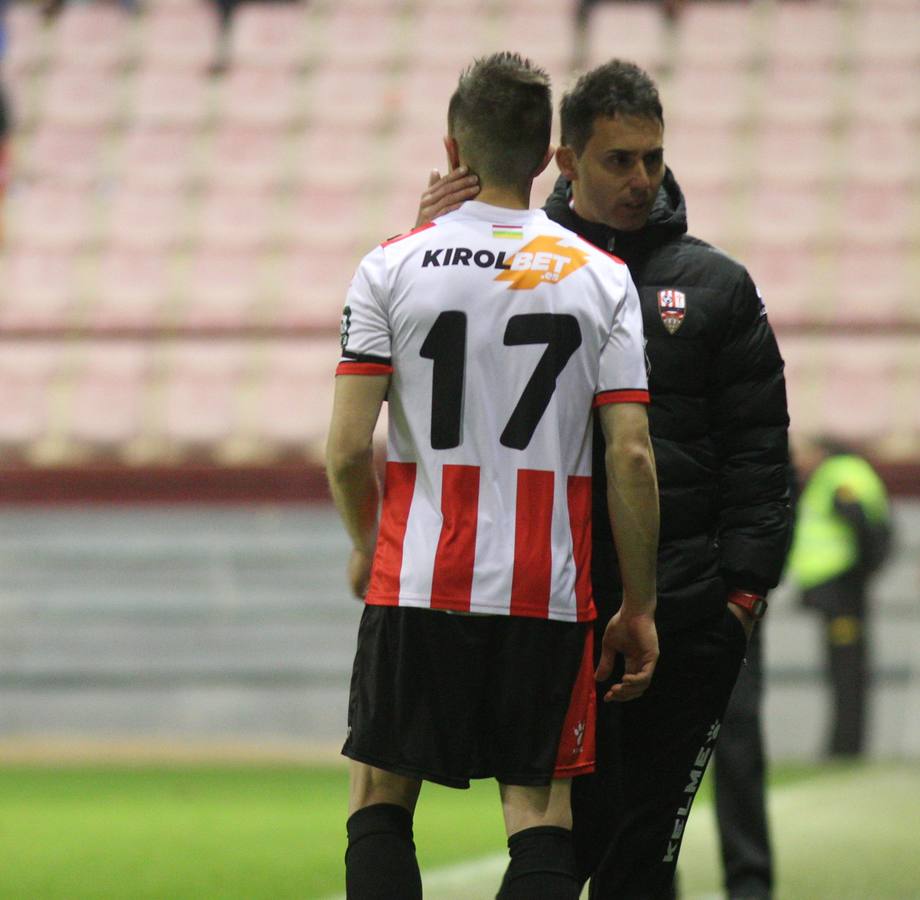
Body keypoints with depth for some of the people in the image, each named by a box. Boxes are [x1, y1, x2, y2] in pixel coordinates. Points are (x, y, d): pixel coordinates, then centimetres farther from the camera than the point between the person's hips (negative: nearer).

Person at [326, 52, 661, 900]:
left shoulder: (394, 265, -1)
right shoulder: (602, 278, 1)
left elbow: (347, 448, -4)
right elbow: (632, 458, -4)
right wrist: (639, 606, 5)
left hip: (417, 578, 0)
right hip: (549, 593, 1)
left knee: (381, 797, 12)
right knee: (541, 809, 5)